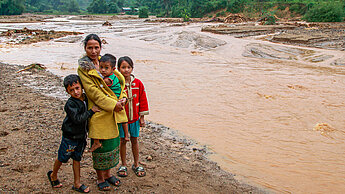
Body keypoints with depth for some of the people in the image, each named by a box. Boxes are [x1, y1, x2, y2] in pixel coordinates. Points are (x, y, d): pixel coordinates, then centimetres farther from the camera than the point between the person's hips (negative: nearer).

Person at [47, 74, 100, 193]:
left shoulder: (87, 98, -1)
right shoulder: (70, 104, -22)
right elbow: (77, 119, -30)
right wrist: (91, 111, -29)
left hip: (82, 136, 5)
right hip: (70, 136, -5)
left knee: (77, 158, 14)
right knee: (62, 158, 13)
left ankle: (77, 183, 24)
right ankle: (53, 175, 40)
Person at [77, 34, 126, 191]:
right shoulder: (83, 68, -8)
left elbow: (121, 80, 13)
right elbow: (92, 91, -15)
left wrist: (121, 98, -1)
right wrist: (112, 104, -19)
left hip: (112, 112, 6)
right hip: (98, 112, -6)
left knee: (112, 143, 15)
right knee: (100, 146, 6)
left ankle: (108, 173, 34)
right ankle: (100, 178, 25)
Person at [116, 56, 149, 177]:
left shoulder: (138, 83, -4)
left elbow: (142, 100, 3)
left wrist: (142, 117, 4)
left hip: (135, 118, 2)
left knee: (134, 140, 13)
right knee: (123, 141, 9)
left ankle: (136, 165, 27)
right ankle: (123, 165, 26)